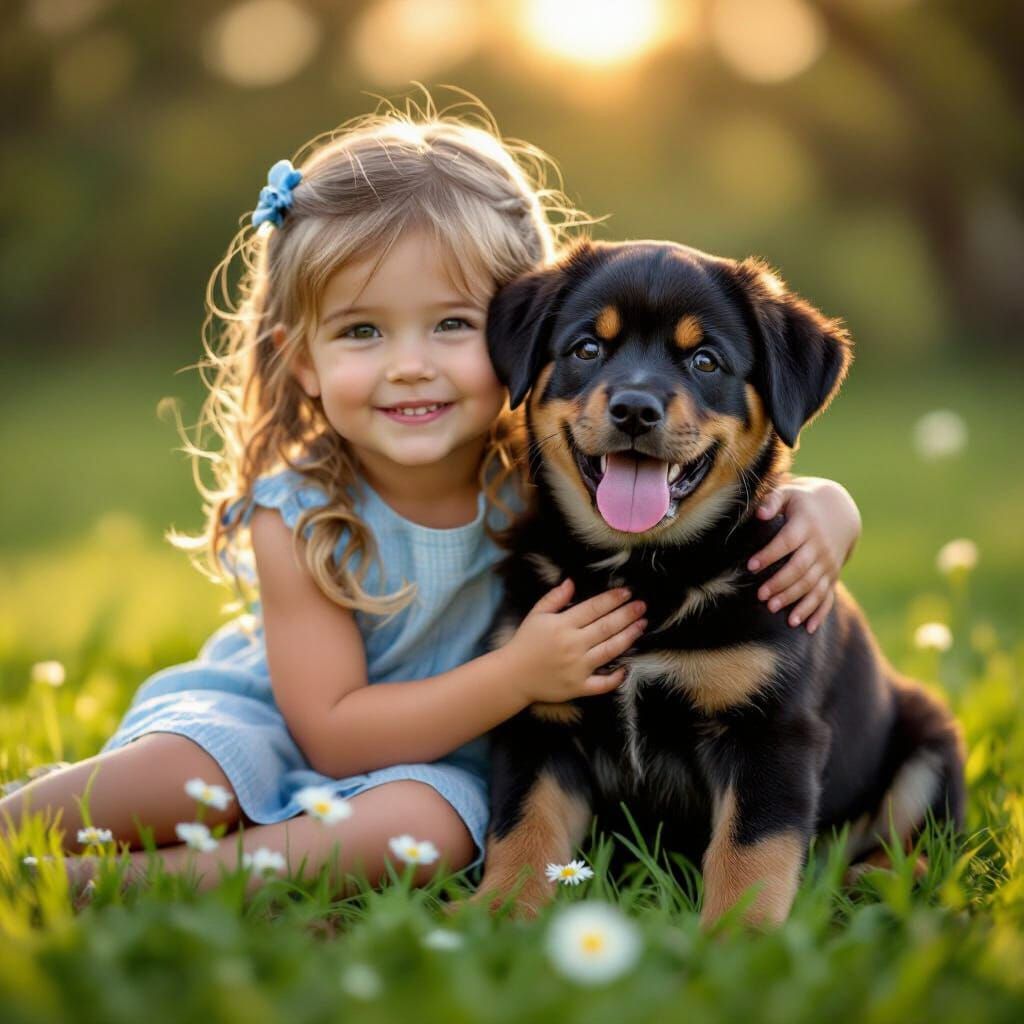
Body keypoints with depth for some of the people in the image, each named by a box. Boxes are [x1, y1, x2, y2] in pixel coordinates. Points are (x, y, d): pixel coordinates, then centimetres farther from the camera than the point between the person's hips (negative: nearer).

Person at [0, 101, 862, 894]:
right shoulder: (296, 519, -20)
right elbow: (335, 734, -21)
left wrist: (816, 512, -35)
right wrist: (519, 676, -31)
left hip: (438, 763, 1)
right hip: (273, 727, -1)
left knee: (427, 828, -33)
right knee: (187, 775, -34)